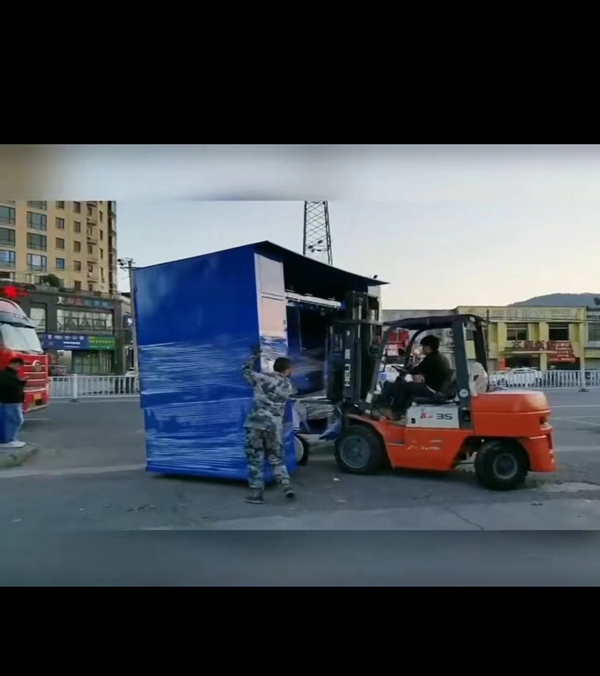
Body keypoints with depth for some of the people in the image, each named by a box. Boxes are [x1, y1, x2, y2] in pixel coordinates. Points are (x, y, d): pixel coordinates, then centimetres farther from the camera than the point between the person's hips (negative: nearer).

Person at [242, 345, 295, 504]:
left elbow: (246, 371, 17)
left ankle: (256, 494, 7)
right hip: (275, 425, 2)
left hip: (256, 423, -2)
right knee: (276, 458, 18)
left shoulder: (262, 378, 2)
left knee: (255, 459, 6)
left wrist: (255, 355, 27)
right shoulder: (288, 386, 9)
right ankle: (286, 486, 3)